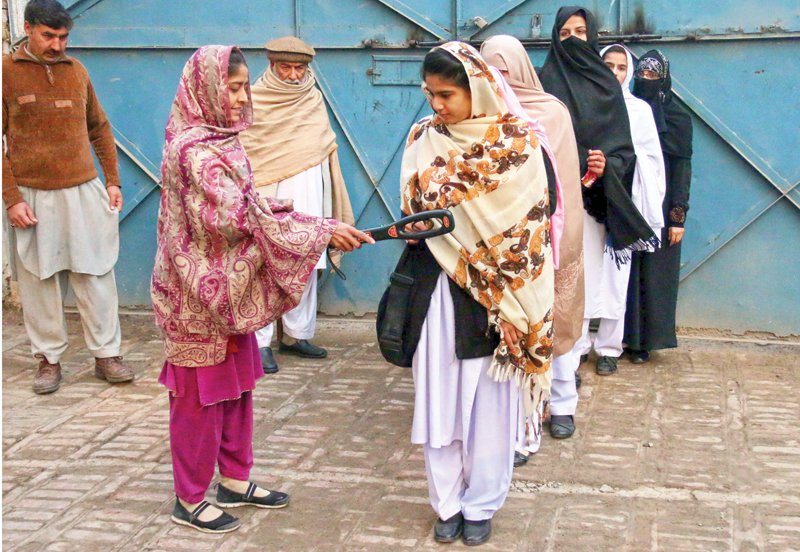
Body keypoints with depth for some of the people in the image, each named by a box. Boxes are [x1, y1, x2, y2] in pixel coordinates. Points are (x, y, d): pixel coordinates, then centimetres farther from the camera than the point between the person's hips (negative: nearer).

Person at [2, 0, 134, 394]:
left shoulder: (77, 70, 9)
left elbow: (99, 128, 17)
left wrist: (112, 181, 10)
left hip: (84, 191, 2)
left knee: (96, 276, 4)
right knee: (39, 282, 5)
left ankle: (106, 354, 14)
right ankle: (48, 359, 17)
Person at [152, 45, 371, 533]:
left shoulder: (220, 141, 9)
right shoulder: (194, 150, -21)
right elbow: (240, 215, -29)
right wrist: (322, 231, -30)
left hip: (230, 290, 9)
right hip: (202, 295, -9)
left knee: (236, 388, 17)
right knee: (201, 396, 4)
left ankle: (236, 482, 32)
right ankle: (190, 500, 20)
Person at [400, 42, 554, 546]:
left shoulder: (517, 141, -7)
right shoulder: (422, 138, 4)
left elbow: (531, 220, -8)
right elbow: (413, 210, 10)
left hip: (495, 293, -3)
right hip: (439, 290, 3)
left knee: (489, 400, 7)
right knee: (440, 395, 8)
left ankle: (482, 504, 23)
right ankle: (448, 502, 23)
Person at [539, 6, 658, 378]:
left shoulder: (606, 82, 10)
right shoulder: (548, 81, 5)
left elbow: (622, 141, 6)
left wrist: (607, 165, -14)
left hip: (603, 195, 2)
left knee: (608, 273, 3)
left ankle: (608, 347, 16)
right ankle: (575, 348, 5)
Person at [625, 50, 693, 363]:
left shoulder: (678, 118, 0)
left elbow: (682, 168, -4)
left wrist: (678, 216, -10)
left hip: (660, 208, -3)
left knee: (655, 273, 1)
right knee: (629, 271, 4)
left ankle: (645, 339, 11)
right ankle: (631, 336, 14)